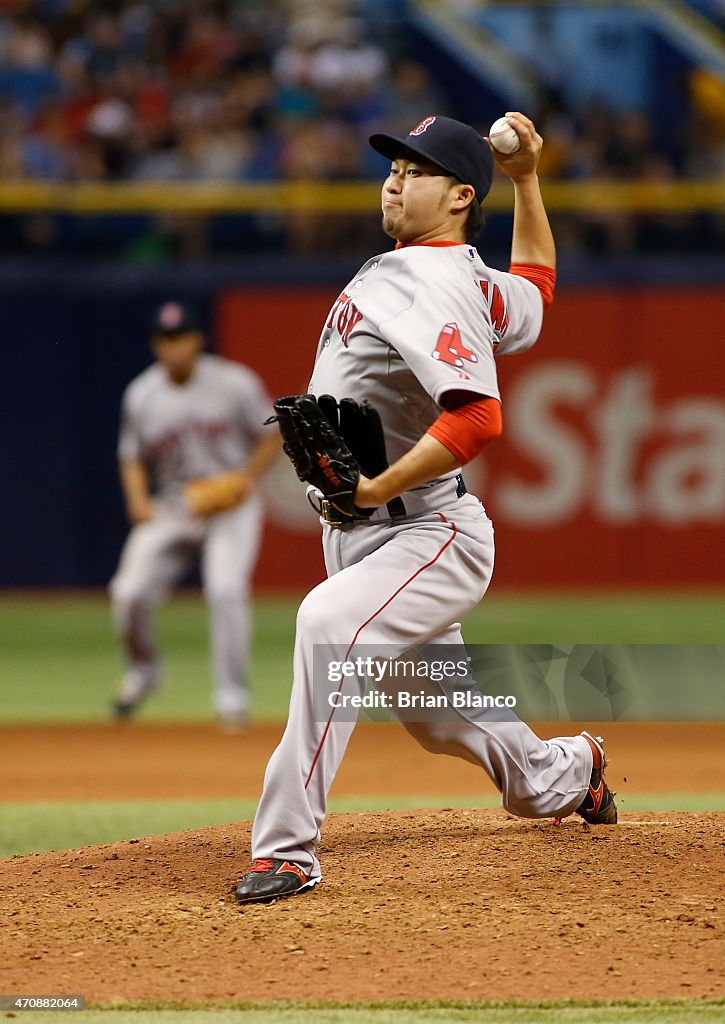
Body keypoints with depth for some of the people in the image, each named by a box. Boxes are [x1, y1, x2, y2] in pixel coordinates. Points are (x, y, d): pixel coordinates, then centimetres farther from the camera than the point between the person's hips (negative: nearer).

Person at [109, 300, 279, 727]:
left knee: (226, 589, -24)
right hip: (171, 510, 3)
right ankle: (143, 672, 20)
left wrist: (245, 479, -16)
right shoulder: (141, 395, -1)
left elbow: (271, 437, -1)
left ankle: (233, 695, -12)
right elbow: (133, 459, 8)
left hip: (231, 505, -3)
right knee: (130, 592, -10)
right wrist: (138, 500, -10)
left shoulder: (235, 383, -10)